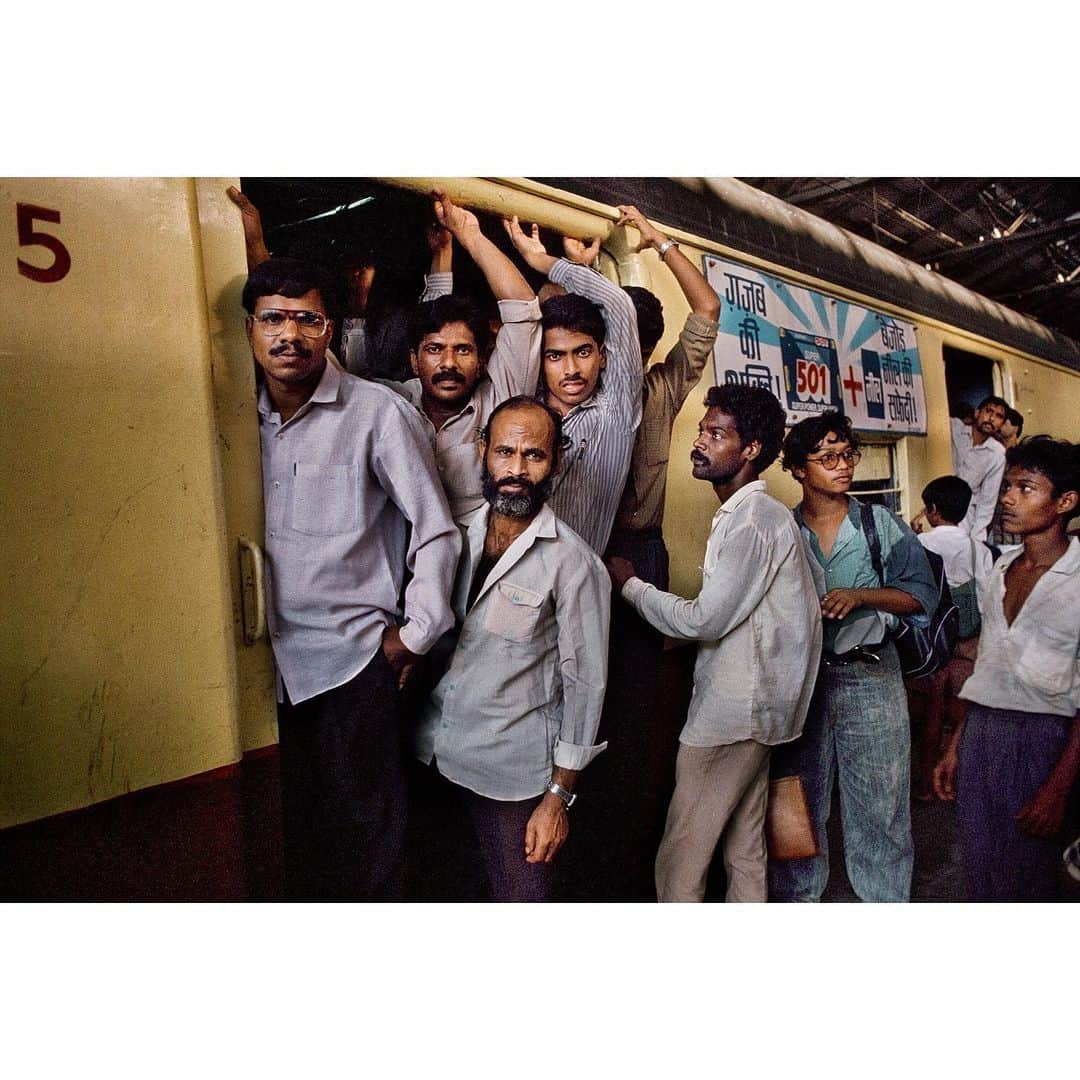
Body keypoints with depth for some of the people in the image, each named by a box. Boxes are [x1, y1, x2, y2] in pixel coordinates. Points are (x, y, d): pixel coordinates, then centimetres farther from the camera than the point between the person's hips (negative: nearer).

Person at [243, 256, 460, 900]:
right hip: (273, 655, 5)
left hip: (354, 654, -4)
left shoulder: (378, 412, -10)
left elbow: (436, 529, -8)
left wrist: (414, 635, -8)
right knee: (297, 815, 17)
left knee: (365, 820, 6)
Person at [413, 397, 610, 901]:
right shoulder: (456, 534, 1)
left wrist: (559, 797, -10)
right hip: (436, 754, 5)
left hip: (512, 771, -5)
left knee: (522, 894, 9)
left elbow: (585, 683, -12)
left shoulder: (572, 561, -15)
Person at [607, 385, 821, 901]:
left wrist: (630, 585, -9)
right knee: (744, 851, 18)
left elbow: (707, 620, -19)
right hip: (747, 705, 10)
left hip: (732, 712, -10)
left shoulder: (755, 520, -17)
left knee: (679, 864, -3)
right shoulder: (740, 514, 15)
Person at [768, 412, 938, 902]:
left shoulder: (883, 525, 4)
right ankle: (796, 897, 27)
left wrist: (859, 595, -14)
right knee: (800, 803, 11)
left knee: (880, 803, 4)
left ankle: (885, 901, 21)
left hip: (870, 677, 0)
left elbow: (921, 594, 0)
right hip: (801, 679, 1)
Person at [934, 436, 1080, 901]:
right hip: (979, 733, 6)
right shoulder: (1002, 566, 10)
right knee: (979, 872, 13)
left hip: (1040, 739, -5)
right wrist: (955, 746, 13)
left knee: (1024, 879, 7)